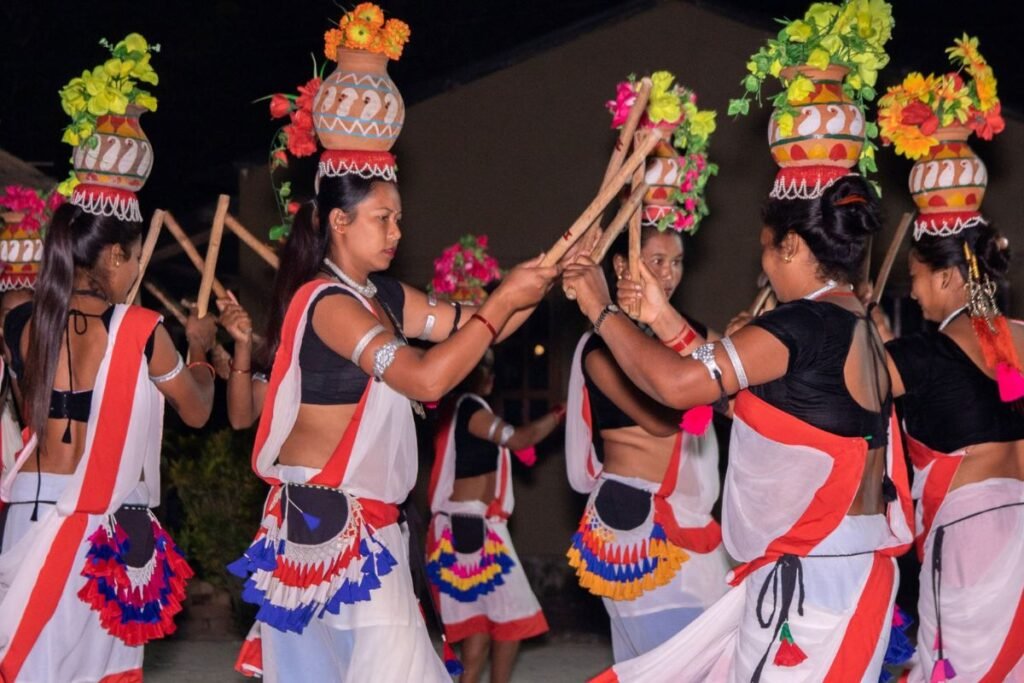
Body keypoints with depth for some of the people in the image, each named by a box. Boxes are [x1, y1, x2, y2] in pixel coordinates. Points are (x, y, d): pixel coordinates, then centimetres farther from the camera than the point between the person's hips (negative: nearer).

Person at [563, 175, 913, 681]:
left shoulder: (803, 324, -17)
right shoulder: (857, 331, 11)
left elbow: (676, 384, -20)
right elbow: (725, 376, 18)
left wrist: (602, 311, -7)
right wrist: (663, 319, 16)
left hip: (810, 578, -9)